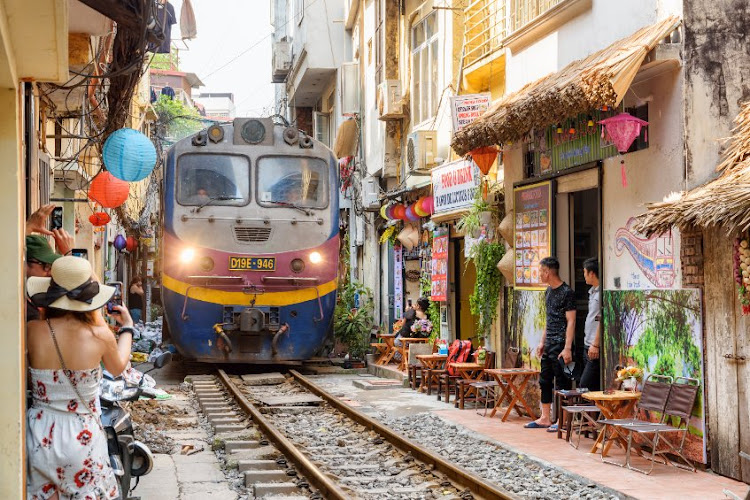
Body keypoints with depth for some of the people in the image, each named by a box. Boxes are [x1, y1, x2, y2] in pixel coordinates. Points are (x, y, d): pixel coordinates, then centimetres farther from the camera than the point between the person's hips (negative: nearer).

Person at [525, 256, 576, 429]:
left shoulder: (566, 292, -13)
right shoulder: (549, 291, 14)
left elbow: (571, 322, -16)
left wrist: (567, 348, -21)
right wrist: (542, 342, 18)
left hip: (561, 344, -9)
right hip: (549, 344, 9)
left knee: (561, 382, -3)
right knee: (545, 381, 11)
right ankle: (545, 418, 18)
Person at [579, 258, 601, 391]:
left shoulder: (601, 292, -15)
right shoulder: (592, 291, 17)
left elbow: (602, 320, -19)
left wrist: (595, 345, -20)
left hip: (596, 348, -10)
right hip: (588, 346, 10)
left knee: (585, 385, -13)